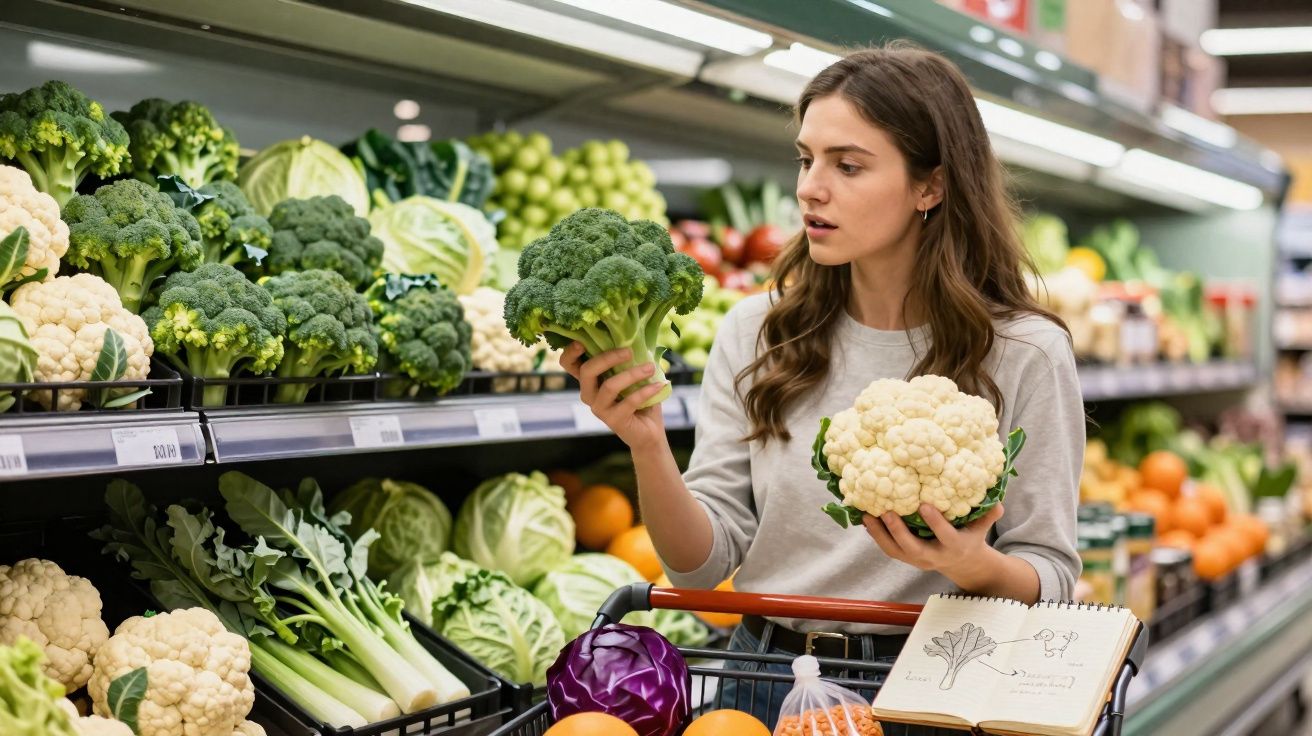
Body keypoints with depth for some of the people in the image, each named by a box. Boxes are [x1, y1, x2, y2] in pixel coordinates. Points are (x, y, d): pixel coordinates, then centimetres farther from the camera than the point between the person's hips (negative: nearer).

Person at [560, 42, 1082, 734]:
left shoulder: (1021, 353, -8)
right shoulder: (754, 335, 0)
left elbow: (1050, 579, -5)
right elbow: (704, 560, -3)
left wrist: (973, 566, -25)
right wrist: (647, 448, -19)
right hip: (766, 675, 3)